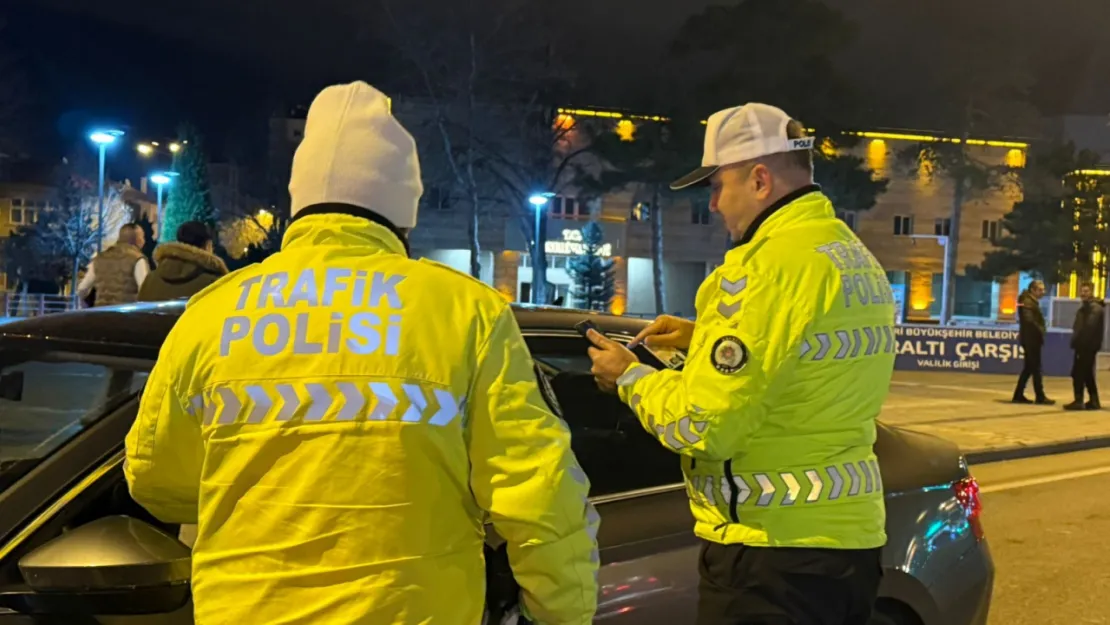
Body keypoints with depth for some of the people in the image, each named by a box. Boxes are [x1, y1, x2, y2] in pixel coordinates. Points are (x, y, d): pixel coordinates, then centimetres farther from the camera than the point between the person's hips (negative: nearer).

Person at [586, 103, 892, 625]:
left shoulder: (770, 263, -19)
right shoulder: (858, 259, 10)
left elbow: (701, 426, -19)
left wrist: (629, 376, -2)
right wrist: (705, 339, 18)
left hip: (773, 548, -9)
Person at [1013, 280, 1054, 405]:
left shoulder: (1032, 302, 18)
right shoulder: (1028, 302, -14)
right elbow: (1029, 320, -24)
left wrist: (1040, 333, 4)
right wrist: (1040, 331, -15)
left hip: (1032, 339, 10)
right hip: (1031, 339, -10)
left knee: (1029, 368, 12)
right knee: (1035, 368, -5)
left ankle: (1018, 395, 14)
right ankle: (1040, 396, -2)